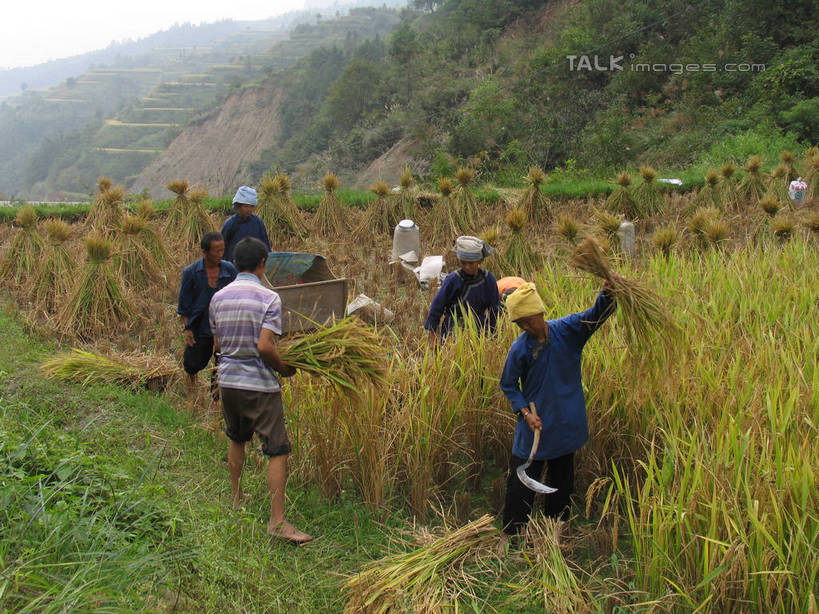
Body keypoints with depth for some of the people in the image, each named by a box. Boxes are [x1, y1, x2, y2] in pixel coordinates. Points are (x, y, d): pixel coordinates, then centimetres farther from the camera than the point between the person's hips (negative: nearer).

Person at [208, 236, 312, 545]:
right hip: (259, 384, -6)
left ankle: (237, 500, 39)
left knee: (237, 440, 26)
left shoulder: (219, 298, 3)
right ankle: (277, 521, -4)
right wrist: (283, 367, -5)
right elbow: (265, 346, -21)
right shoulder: (268, 299, -14)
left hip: (228, 379, 6)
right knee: (277, 450, -1)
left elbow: (218, 343, 9)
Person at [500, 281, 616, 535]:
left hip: (566, 424, 2)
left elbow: (598, 314, -19)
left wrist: (607, 294, -40)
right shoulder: (520, 348, -13)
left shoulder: (568, 329, -10)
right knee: (522, 479, 3)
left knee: (562, 478, 17)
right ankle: (512, 536, 17)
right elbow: (508, 385, -2)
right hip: (535, 423, -2)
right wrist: (525, 412, -13)